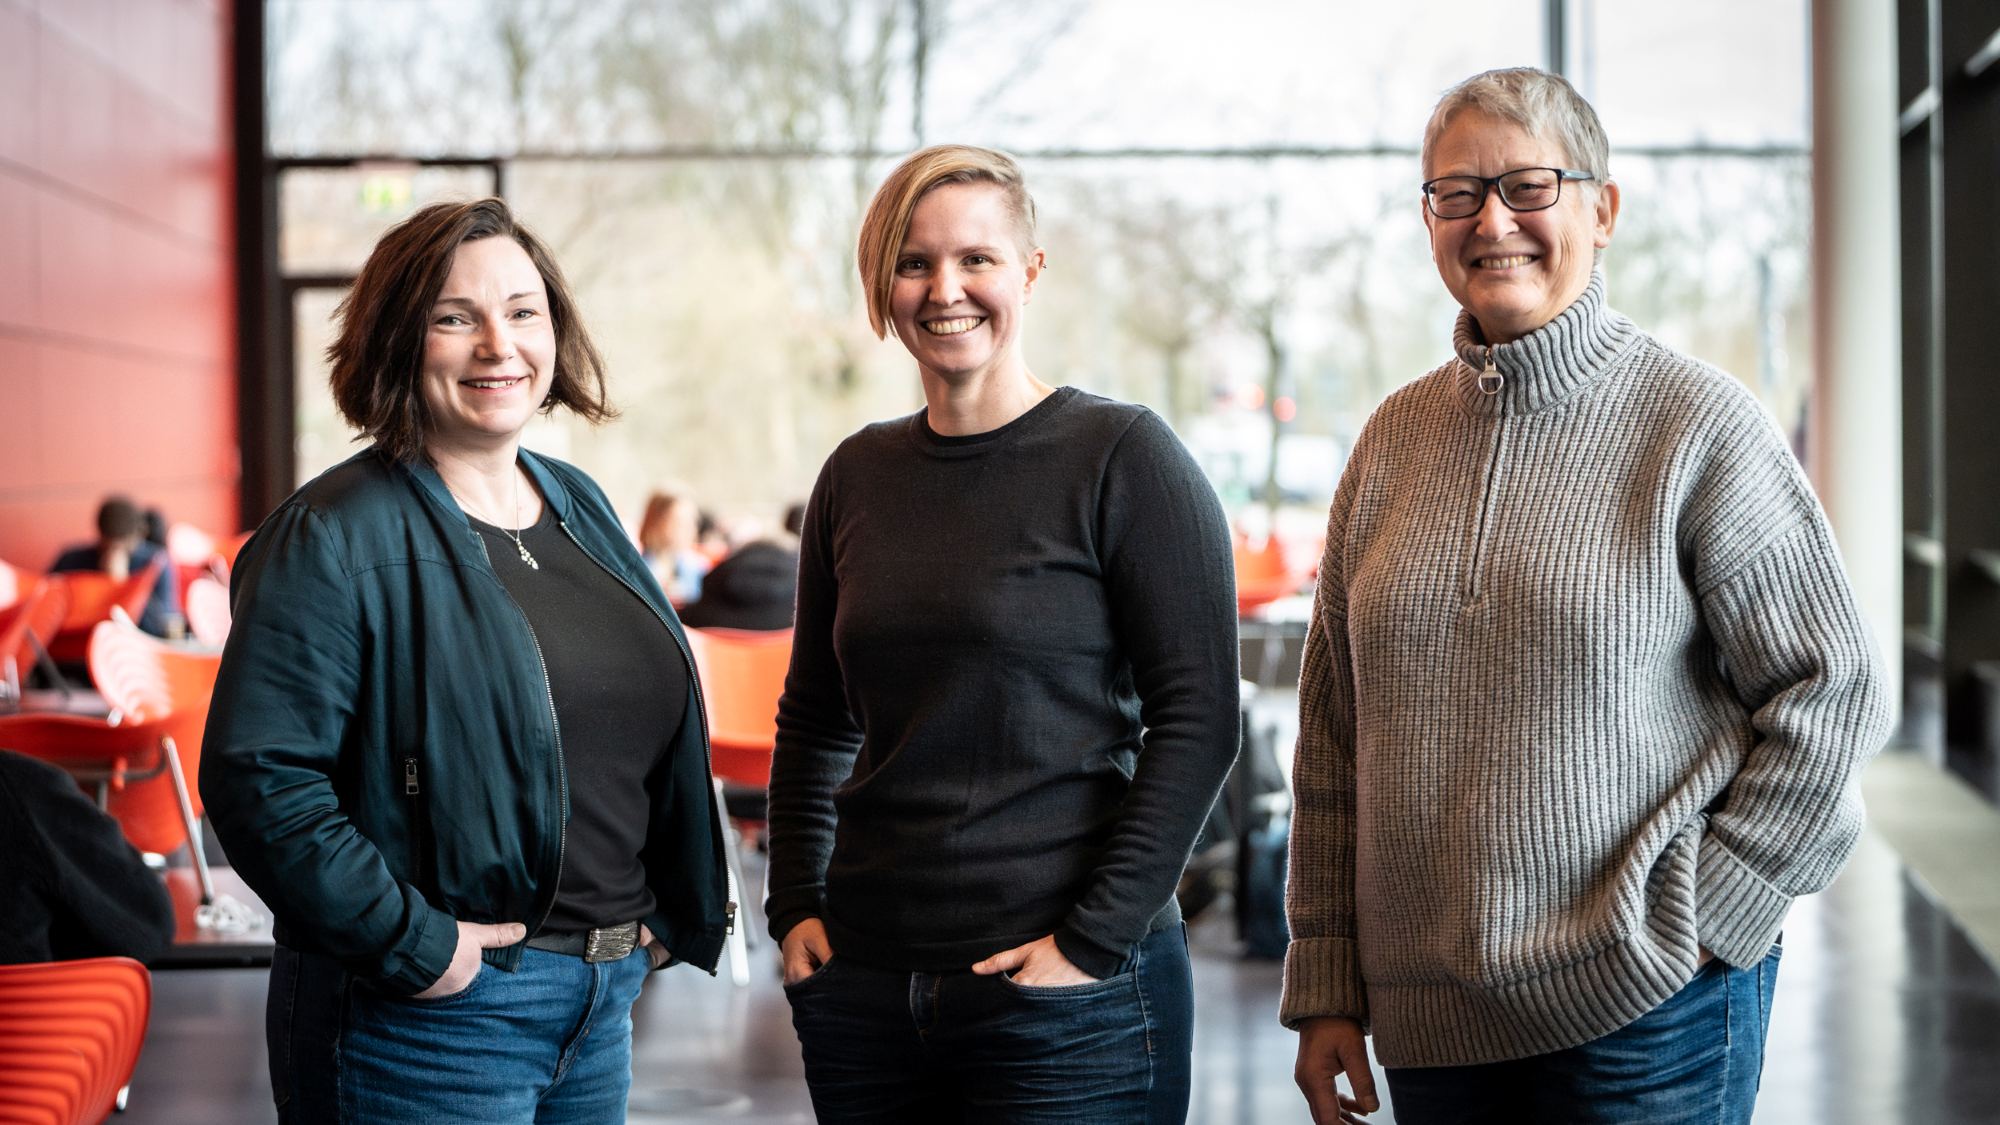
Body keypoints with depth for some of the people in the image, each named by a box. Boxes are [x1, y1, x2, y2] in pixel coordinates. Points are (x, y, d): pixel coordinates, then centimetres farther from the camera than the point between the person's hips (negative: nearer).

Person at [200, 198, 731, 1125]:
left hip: (604, 1001, 7)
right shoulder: (335, 539, -13)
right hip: (438, 1011, -7)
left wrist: (668, 909, 12)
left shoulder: (579, 508, 11)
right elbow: (257, 777, -21)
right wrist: (413, 944, -20)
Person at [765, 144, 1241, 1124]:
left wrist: (1096, 937, -14)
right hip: (863, 988, 5)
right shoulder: (858, 475, 9)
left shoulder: (1123, 457, -6)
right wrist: (796, 904, 8)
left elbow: (1198, 719, -10)